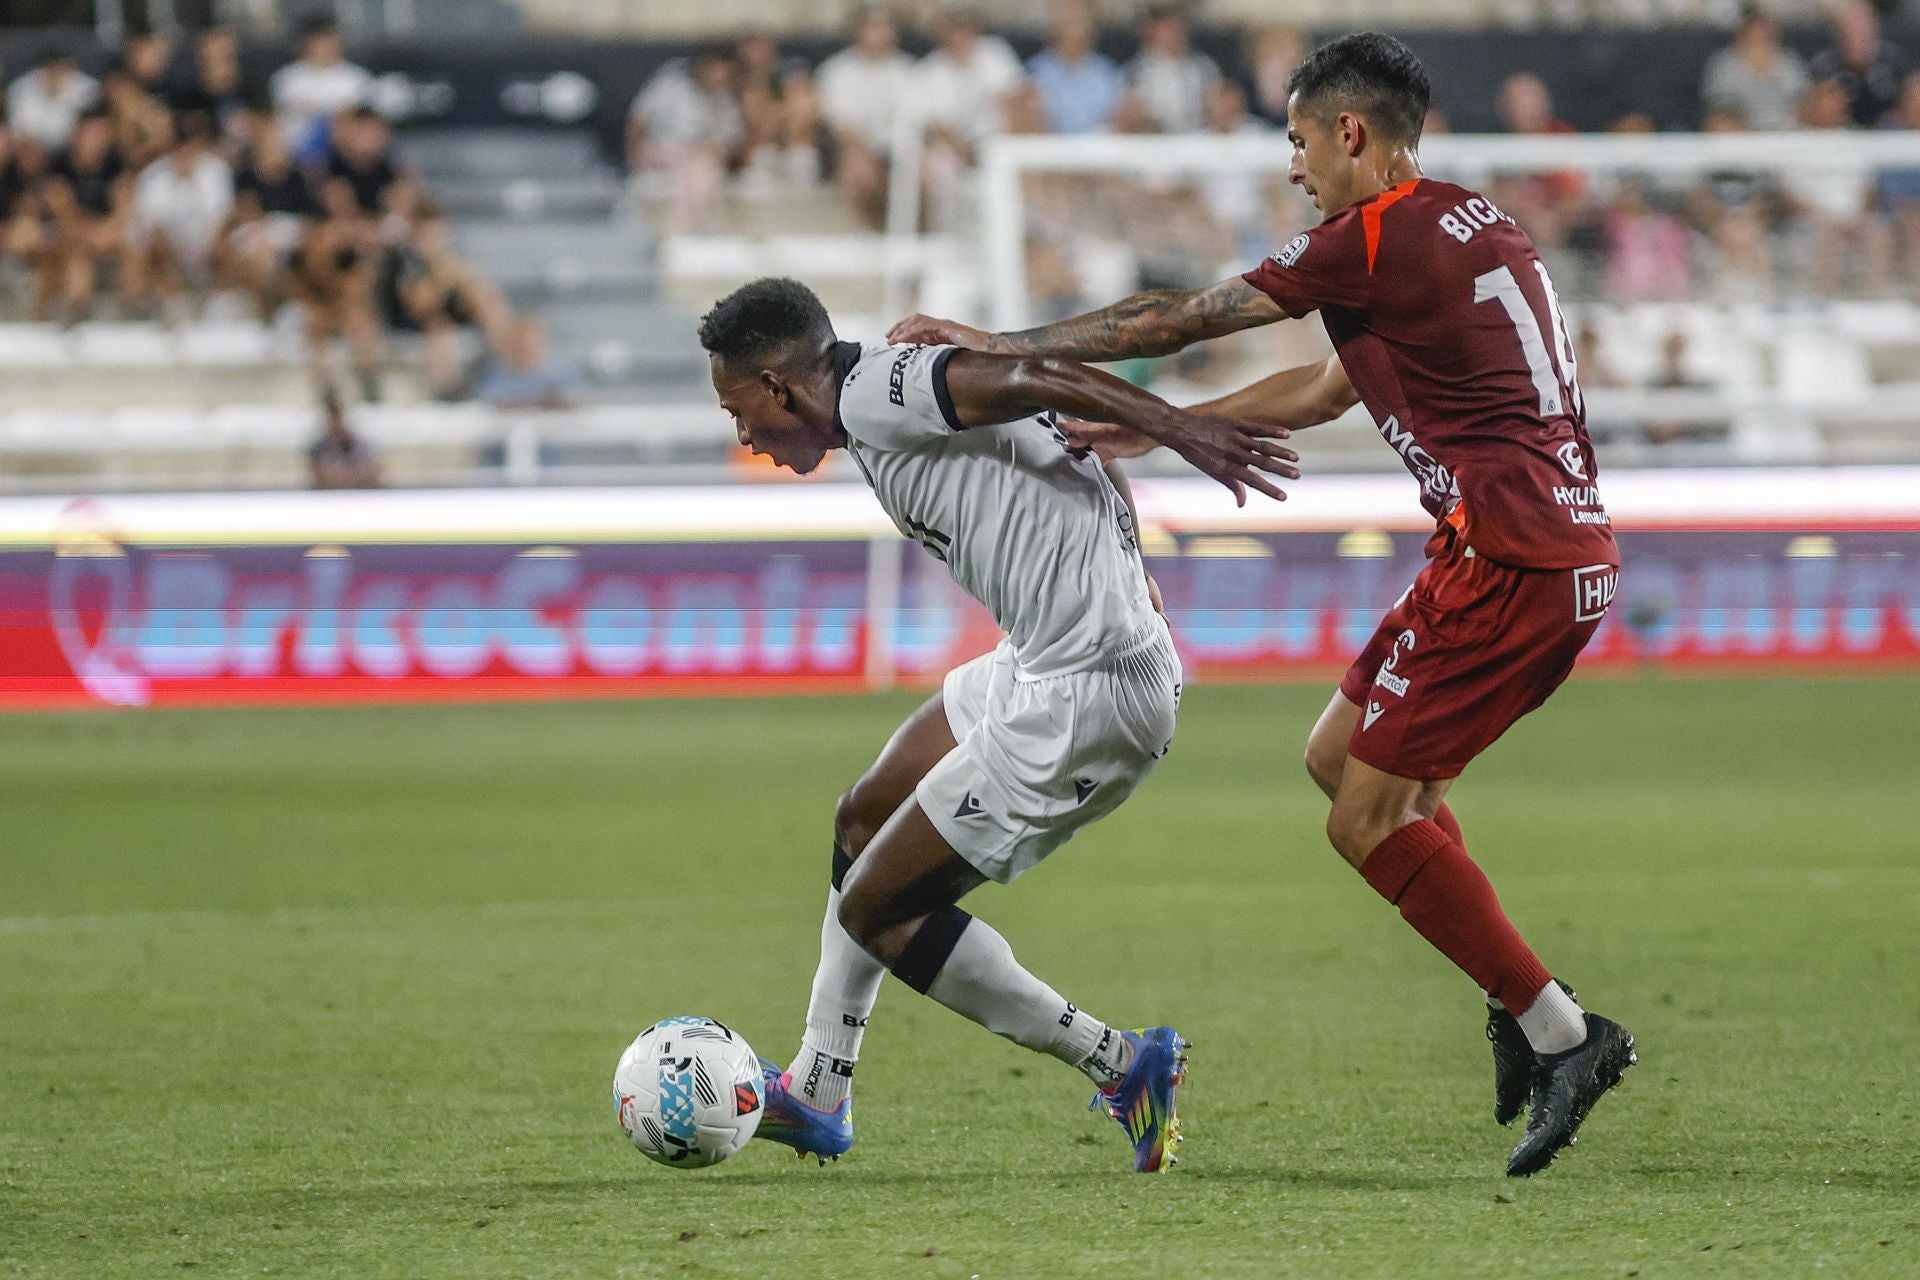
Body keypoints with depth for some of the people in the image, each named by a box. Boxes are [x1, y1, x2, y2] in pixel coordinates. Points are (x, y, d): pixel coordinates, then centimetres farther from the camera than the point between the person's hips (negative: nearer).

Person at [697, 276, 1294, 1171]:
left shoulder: (873, 394, -12)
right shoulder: (910, 401, 16)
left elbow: (1030, 379, -22)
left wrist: (1182, 431, -31)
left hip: (1082, 696, -10)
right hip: (1041, 664, 10)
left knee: (874, 910, 1)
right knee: (864, 821, 25)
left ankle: (1124, 1066, 5)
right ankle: (814, 1098, 36)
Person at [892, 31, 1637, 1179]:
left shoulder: (1380, 237, -10)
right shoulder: (1472, 227, 19)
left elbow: (1181, 320, -5)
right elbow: (1323, 392, 28)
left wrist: (999, 347, 4)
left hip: (1509, 554, -9)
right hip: (1572, 545, 9)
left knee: (1367, 817, -5)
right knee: (1343, 754, 18)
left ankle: (1560, 1035, -6)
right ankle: (1526, 1001, 12)